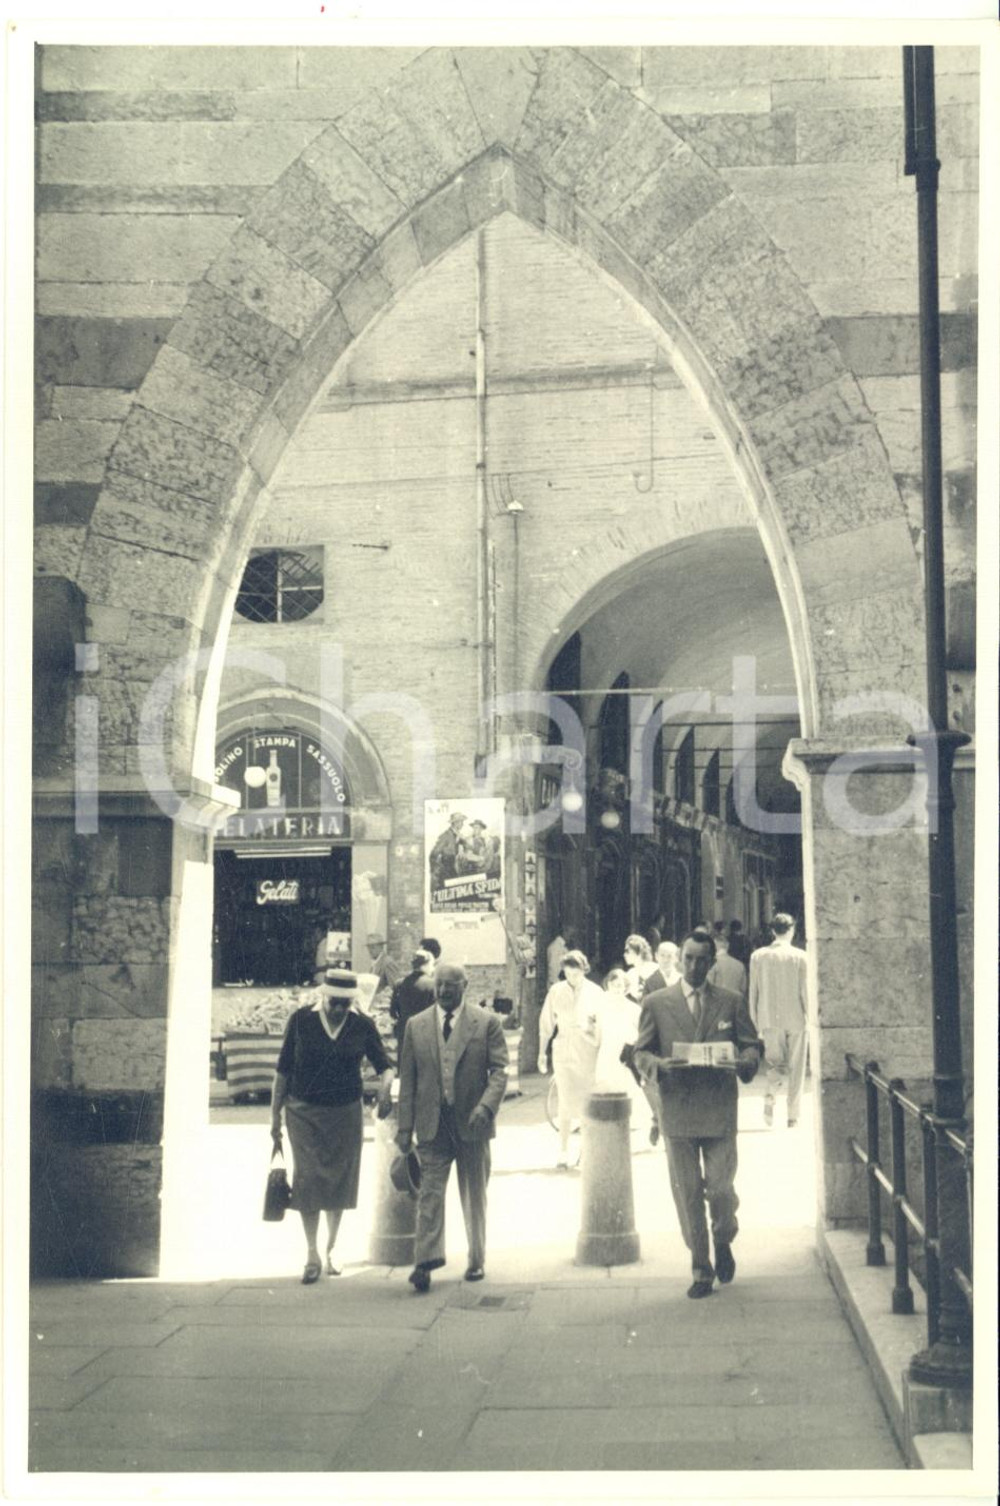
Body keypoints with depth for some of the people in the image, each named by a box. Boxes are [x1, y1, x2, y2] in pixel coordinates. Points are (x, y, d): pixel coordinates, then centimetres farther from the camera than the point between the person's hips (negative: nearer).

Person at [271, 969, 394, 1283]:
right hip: (304, 1112, -2)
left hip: (345, 1114, 2)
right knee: (308, 1181, -8)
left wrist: (385, 1091, -20)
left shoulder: (362, 1026, -2)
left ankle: (330, 1251, 23)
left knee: (339, 1183, 7)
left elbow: (384, 1066, 2)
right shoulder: (301, 1020, -6)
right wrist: (275, 1115, 1)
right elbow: (283, 1069, 1)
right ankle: (312, 1254, 2)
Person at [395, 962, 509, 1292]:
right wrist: (404, 1127, 1)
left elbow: (499, 1070, -4)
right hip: (432, 1123, 1)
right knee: (429, 1193, -8)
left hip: (471, 1122, -1)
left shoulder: (487, 1023, 0)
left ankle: (477, 1261, 23)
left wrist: (486, 1106, -21)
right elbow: (407, 1079, 6)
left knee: (475, 1197, 11)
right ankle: (425, 1262, -10)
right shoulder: (416, 1025, 5)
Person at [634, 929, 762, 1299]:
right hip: (677, 1112, 0)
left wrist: (745, 1061, -12)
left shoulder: (731, 1003, 8)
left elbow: (751, 1045, 11)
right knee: (688, 1193, 2)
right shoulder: (655, 1003, 6)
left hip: (720, 1110, 0)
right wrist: (657, 1064, -14)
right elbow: (640, 1051, 8)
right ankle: (701, 1270, 14)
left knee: (720, 1188, -4)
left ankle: (723, 1242, 27)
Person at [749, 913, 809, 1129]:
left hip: (770, 1020, 2)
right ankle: (792, 1116, 9)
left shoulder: (758, 956, 0)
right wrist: (811, 1017, 4)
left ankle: (770, 1095, -15)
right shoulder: (799, 956, -7)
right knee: (796, 1068, 8)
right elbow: (805, 991, -6)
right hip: (795, 1019, -2)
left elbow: (753, 992, 3)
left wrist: (755, 1021, 11)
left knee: (776, 1063, 14)